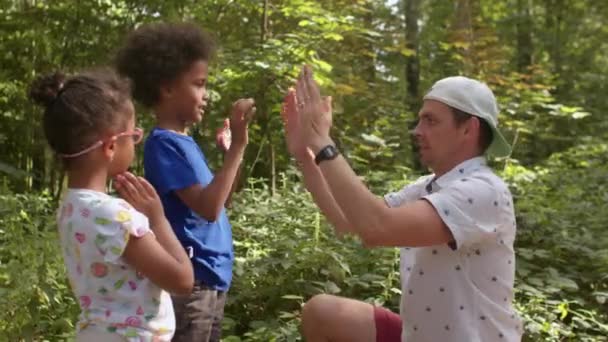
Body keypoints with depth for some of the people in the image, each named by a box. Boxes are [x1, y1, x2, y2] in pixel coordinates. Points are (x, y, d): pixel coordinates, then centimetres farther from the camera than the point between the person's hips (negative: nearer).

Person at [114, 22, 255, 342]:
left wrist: (233, 150, 9)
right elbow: (208, 207, -24)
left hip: (212, 279, 9)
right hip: (190, 283, -9)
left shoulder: (186, 141, 12)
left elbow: (217, 200, 20)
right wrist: (237, 146, -24)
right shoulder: (163, 144, -15)